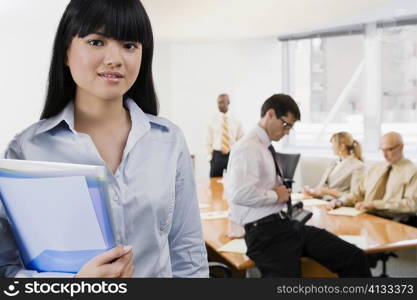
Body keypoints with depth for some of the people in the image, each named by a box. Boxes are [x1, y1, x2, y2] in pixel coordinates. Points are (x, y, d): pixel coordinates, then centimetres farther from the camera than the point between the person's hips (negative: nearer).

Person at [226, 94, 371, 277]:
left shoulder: (266, 147, 15)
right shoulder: (248, 148, -13)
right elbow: (240, 194, -26)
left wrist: (282, 193, 4)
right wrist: (276, 196, -12)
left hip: (285, 223, 9)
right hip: (265, 231, -9)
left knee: (354, 258, -1)